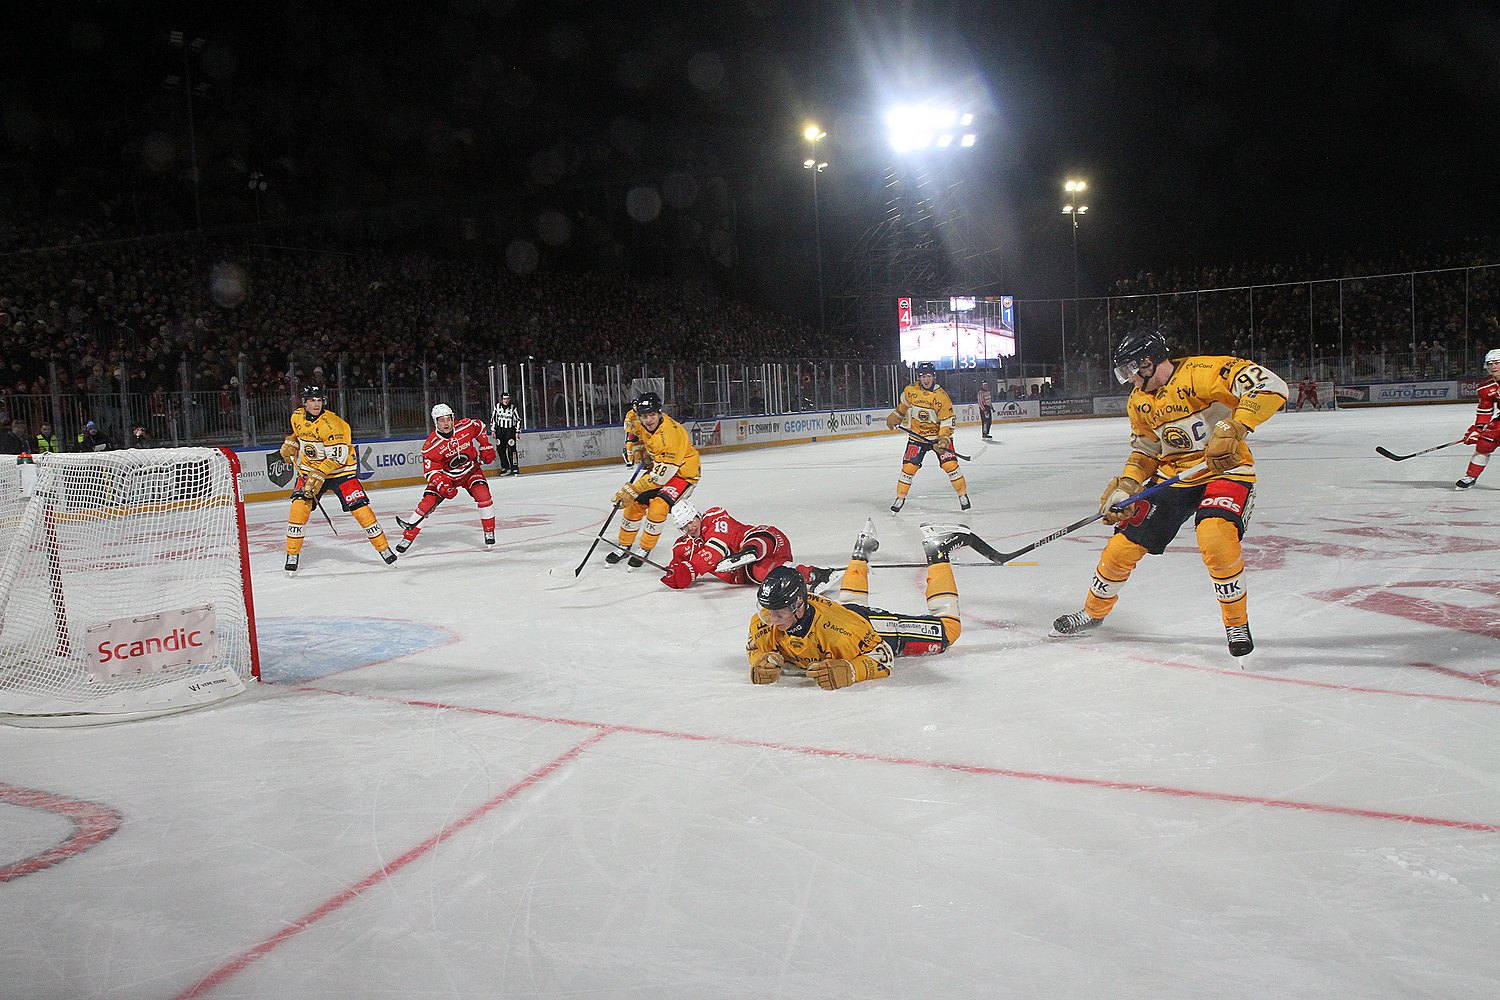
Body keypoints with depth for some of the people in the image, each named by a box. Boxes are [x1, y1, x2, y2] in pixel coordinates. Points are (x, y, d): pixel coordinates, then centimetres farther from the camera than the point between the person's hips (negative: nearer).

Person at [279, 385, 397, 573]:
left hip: (340, 470, -4)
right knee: (299, 507, -14)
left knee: (359, 508, -11)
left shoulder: (330, 423, -22)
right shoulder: (297, 416, -2)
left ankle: (383, 548, 3)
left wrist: (319, 474, -31)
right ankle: (292, 554, -2)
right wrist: (290, 443, 5)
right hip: (309, 469, 4)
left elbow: (338, 456, -26)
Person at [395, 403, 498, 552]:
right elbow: (431, 471, -21)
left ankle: (489, 533, -8)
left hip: (471, 469, 1)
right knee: (427, 502, -10)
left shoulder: (466, 426, -19)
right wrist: (441, 485, -37)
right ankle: (408, 536, 0)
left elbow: (480, 427, 5)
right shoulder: (431, 445, -23)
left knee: (483, 495, -22)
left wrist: (486, 447, 2)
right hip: (445, 475, -1)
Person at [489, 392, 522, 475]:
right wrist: (493, 430, 7)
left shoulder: (513, 408, -5)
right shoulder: (497, 406, 2)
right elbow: (493, 418, 10)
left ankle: (515, 468, -7)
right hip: (500, 430, 3)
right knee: (501, 450, 3)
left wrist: (517, 431, -5)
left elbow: (518, 420, -1)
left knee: (511, 449, -11)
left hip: (510, 430, -3)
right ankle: (505, 467, 12)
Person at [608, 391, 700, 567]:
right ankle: (624, 546, 17)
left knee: (657, 507, -25)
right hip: (657, 466, 8)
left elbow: (660, 476, -34)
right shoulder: (643, 424, -13)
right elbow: (632, 415, 16)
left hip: (683, 472, -8)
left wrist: (632, 490, -30)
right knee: (636, 504, 0)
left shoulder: (669, 436, -36)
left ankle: (644, 550, -8)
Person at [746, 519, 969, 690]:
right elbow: (758, 650, -12)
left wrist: (846, 671, -53)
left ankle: (937, 554, 25)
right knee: (850, 603, 41)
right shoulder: (763, 623, -31)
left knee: (947, 631, 12)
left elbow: (882, 657, -38)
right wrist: (762, 664, -34)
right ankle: (861, 553, 57)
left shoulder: (837, 628, -46)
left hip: (876, 629, -5)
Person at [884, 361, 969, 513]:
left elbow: (947, 421, -15)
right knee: (908, 467, -5)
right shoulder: (910, 390, -7)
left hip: (938, 434, -2)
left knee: (950, 465, -13)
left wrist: (944, 439, -25)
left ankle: (963, 494, 4)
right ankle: (900, 498, 11)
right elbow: (903, 405, 17)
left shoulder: (941, 396, -17)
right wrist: (895, 417, 24)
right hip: (917, 436, 2)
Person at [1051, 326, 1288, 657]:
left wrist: (1233, 428, -37)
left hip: (1225, 470, -6)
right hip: (1173, 476, 7)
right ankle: (1093, 612, 25)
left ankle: (1237, 623, -9)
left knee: (1214, 537, -32)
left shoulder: (1200, 373, -21)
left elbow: (1271, 386, -28)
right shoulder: (1139, 401, 4)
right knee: (1125, 542, 2)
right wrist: (1126, 485, -4)